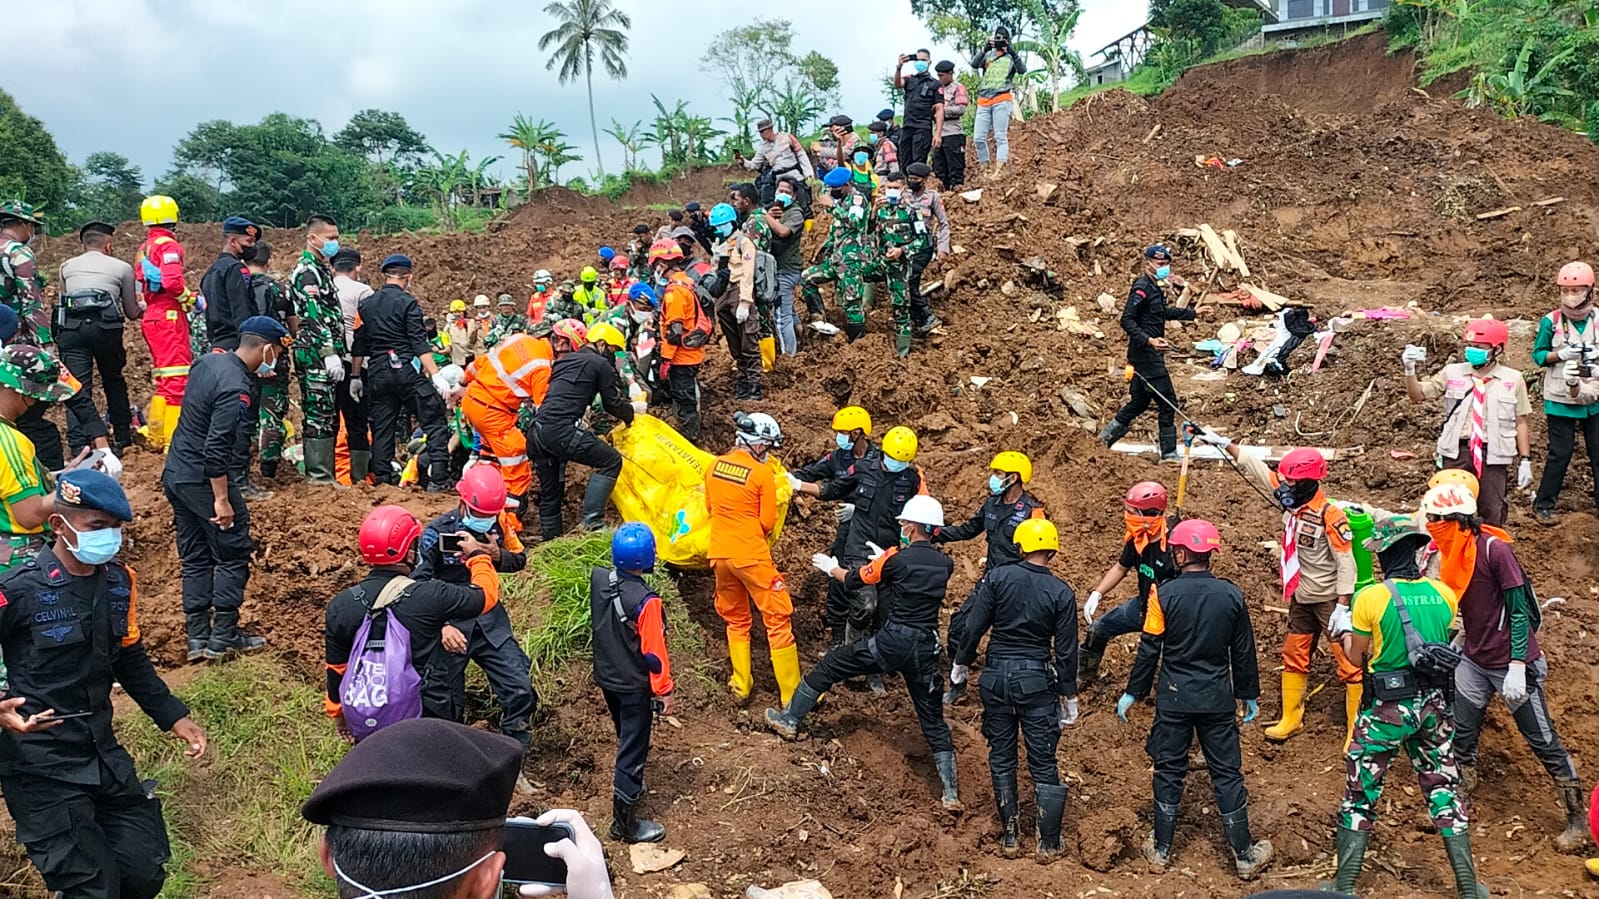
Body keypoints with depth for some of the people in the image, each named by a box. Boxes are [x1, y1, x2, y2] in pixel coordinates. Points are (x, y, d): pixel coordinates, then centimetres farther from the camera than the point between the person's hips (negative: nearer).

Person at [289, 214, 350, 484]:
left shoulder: (320, 269, 21)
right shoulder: (307, 271, -10)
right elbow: (315, 317, -19)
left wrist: (339, 353, 23)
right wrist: (330, 353, -23)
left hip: (325, 357, 10)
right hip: (316, 355, -10)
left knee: (328, 416, 12)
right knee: (319, 414, -8)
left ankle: (323, 471, 18)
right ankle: (319, 474, -5)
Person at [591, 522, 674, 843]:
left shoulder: (597, 578, -12)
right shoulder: (646, 601, -30)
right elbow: (653, 651, -21)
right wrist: (664, 690, -9)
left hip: (606, 676, 7)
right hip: (635, 685, -7)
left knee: (626, 740, 27)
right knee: (633, 750, 6)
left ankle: (628, 789, 47)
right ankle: (624, 823, 15)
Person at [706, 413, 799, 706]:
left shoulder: (715, 465, 1)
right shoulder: (762, 473, -14)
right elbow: (768, 522, -9)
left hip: (719, 552, 6)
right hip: (752, 555, -6)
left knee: (736, 620, 21)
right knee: (777, 620, 3)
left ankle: (741, 685, 25)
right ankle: (792, 695, 6)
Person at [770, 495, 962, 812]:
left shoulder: (896, 558, -8)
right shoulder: (945, 565, 4)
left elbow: (853, 580, 5)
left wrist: (830, 567, 25)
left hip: (891, 642, -4)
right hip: (926, 650, 4)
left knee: (829, 666, 16)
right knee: (934, 721, 12)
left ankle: (790, 719, 25)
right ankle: (951, 793, 10)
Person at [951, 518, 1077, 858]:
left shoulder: (997, 578, -8)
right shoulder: (1062, 593, -7)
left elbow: (973, 625, -8)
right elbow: (1066, 651, -4)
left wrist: (962, 663, 8)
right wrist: (1069, 698, 5)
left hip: (996, 677, 1)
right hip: (1037, 680, -1)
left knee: (1001, 757, 13)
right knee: (1043, 763, 8)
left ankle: (1009, 837, 20)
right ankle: (1049, 843, 14)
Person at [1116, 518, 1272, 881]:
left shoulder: (1164, 594, -12)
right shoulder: (1232, 595, -5)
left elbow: (1149, 649, -9)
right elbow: (1243, 652, 3)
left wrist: (1132, 692, 2)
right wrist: (1249, 695, 15)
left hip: (1174, 698, -1)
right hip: (1218, 699, 1)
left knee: (1169, 772, 11)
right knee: (1227, 774, 10)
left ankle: (1161, 850, 21)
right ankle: (1244, 856, 19)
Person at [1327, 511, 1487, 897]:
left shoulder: (1370, 598, -16)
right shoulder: (1444, 594, -3)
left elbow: (1357, 657, -6)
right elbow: (1443, 643, 10)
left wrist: (1347, 638, 16)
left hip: (1387, 707, -4)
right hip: (1434, 705, 4)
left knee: (1360, 794, 8)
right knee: (1443, 789, 18)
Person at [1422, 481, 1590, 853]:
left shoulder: (1495, 549, -21)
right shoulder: (1448, 555, 1)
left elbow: (1519, 610, -18)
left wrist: (1517, 667, -21)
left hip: (1512, 664, -6)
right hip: (1473, 661, 7)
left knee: (1543, 741, 4)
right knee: (1461, 735, 7)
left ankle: (1578, 819, 16)